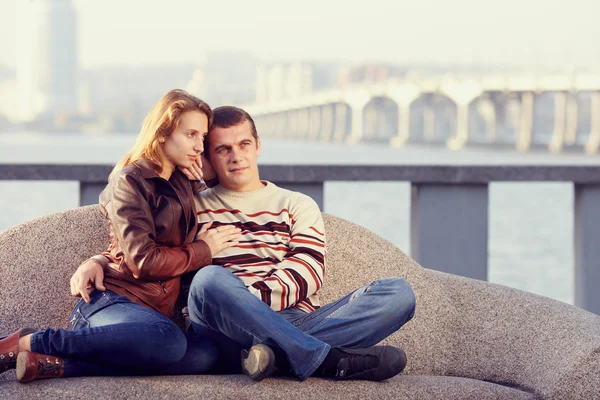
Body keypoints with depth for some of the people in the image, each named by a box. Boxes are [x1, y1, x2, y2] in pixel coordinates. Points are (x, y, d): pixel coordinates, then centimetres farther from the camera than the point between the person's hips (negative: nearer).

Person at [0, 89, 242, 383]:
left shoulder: (183, 182, 21)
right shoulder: (130, 180, -2)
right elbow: (143, 261, -10)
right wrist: (203, 250, 2)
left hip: (155, 311, 7)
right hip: (112, 299, -7)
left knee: (205, 354, -28)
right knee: (168, 340, -41)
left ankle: (59, 364, -28)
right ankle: (28, 342, -26)